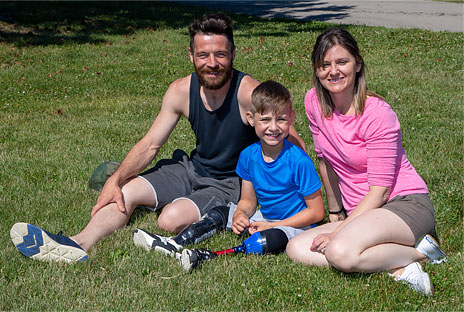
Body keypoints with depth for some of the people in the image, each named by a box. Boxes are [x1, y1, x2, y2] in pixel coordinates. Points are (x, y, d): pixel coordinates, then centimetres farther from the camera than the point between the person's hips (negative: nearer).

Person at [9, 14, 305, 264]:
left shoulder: (249, 93, -23)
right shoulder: (181, 91, -7)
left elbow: (293, 143, -15)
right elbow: (150, 144, -2)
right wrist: (115, 180, -15)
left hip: (231, 183, -6)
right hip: (192, 168, 6)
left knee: (172, 218, -32)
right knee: (125, 192, -12)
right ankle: (79, 244, -26)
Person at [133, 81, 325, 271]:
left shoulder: (299, 161, -22)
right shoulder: (249, 155, -2)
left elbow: (317, 212, -17)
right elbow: (248, 200, 8)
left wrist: (272, 226, -19)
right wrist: (240, 215, -17)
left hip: (295, 225, -7)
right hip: (265, 219, 8)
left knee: (273, 238, -37)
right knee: (221, 214, 5)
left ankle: (207, 257, -43)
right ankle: (173, 245, -7)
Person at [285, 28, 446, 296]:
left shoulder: (377, 114, -18)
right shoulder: (314, 102, 0)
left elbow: (379, 190, -18)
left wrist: (339, 230, -21)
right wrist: (335, 212, 18)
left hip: (406, 204, -8)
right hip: (361, 212, 8)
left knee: (339, 251, -33)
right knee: (297, 249, -13)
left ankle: (415, 252, -10)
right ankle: (400, 256, -12)